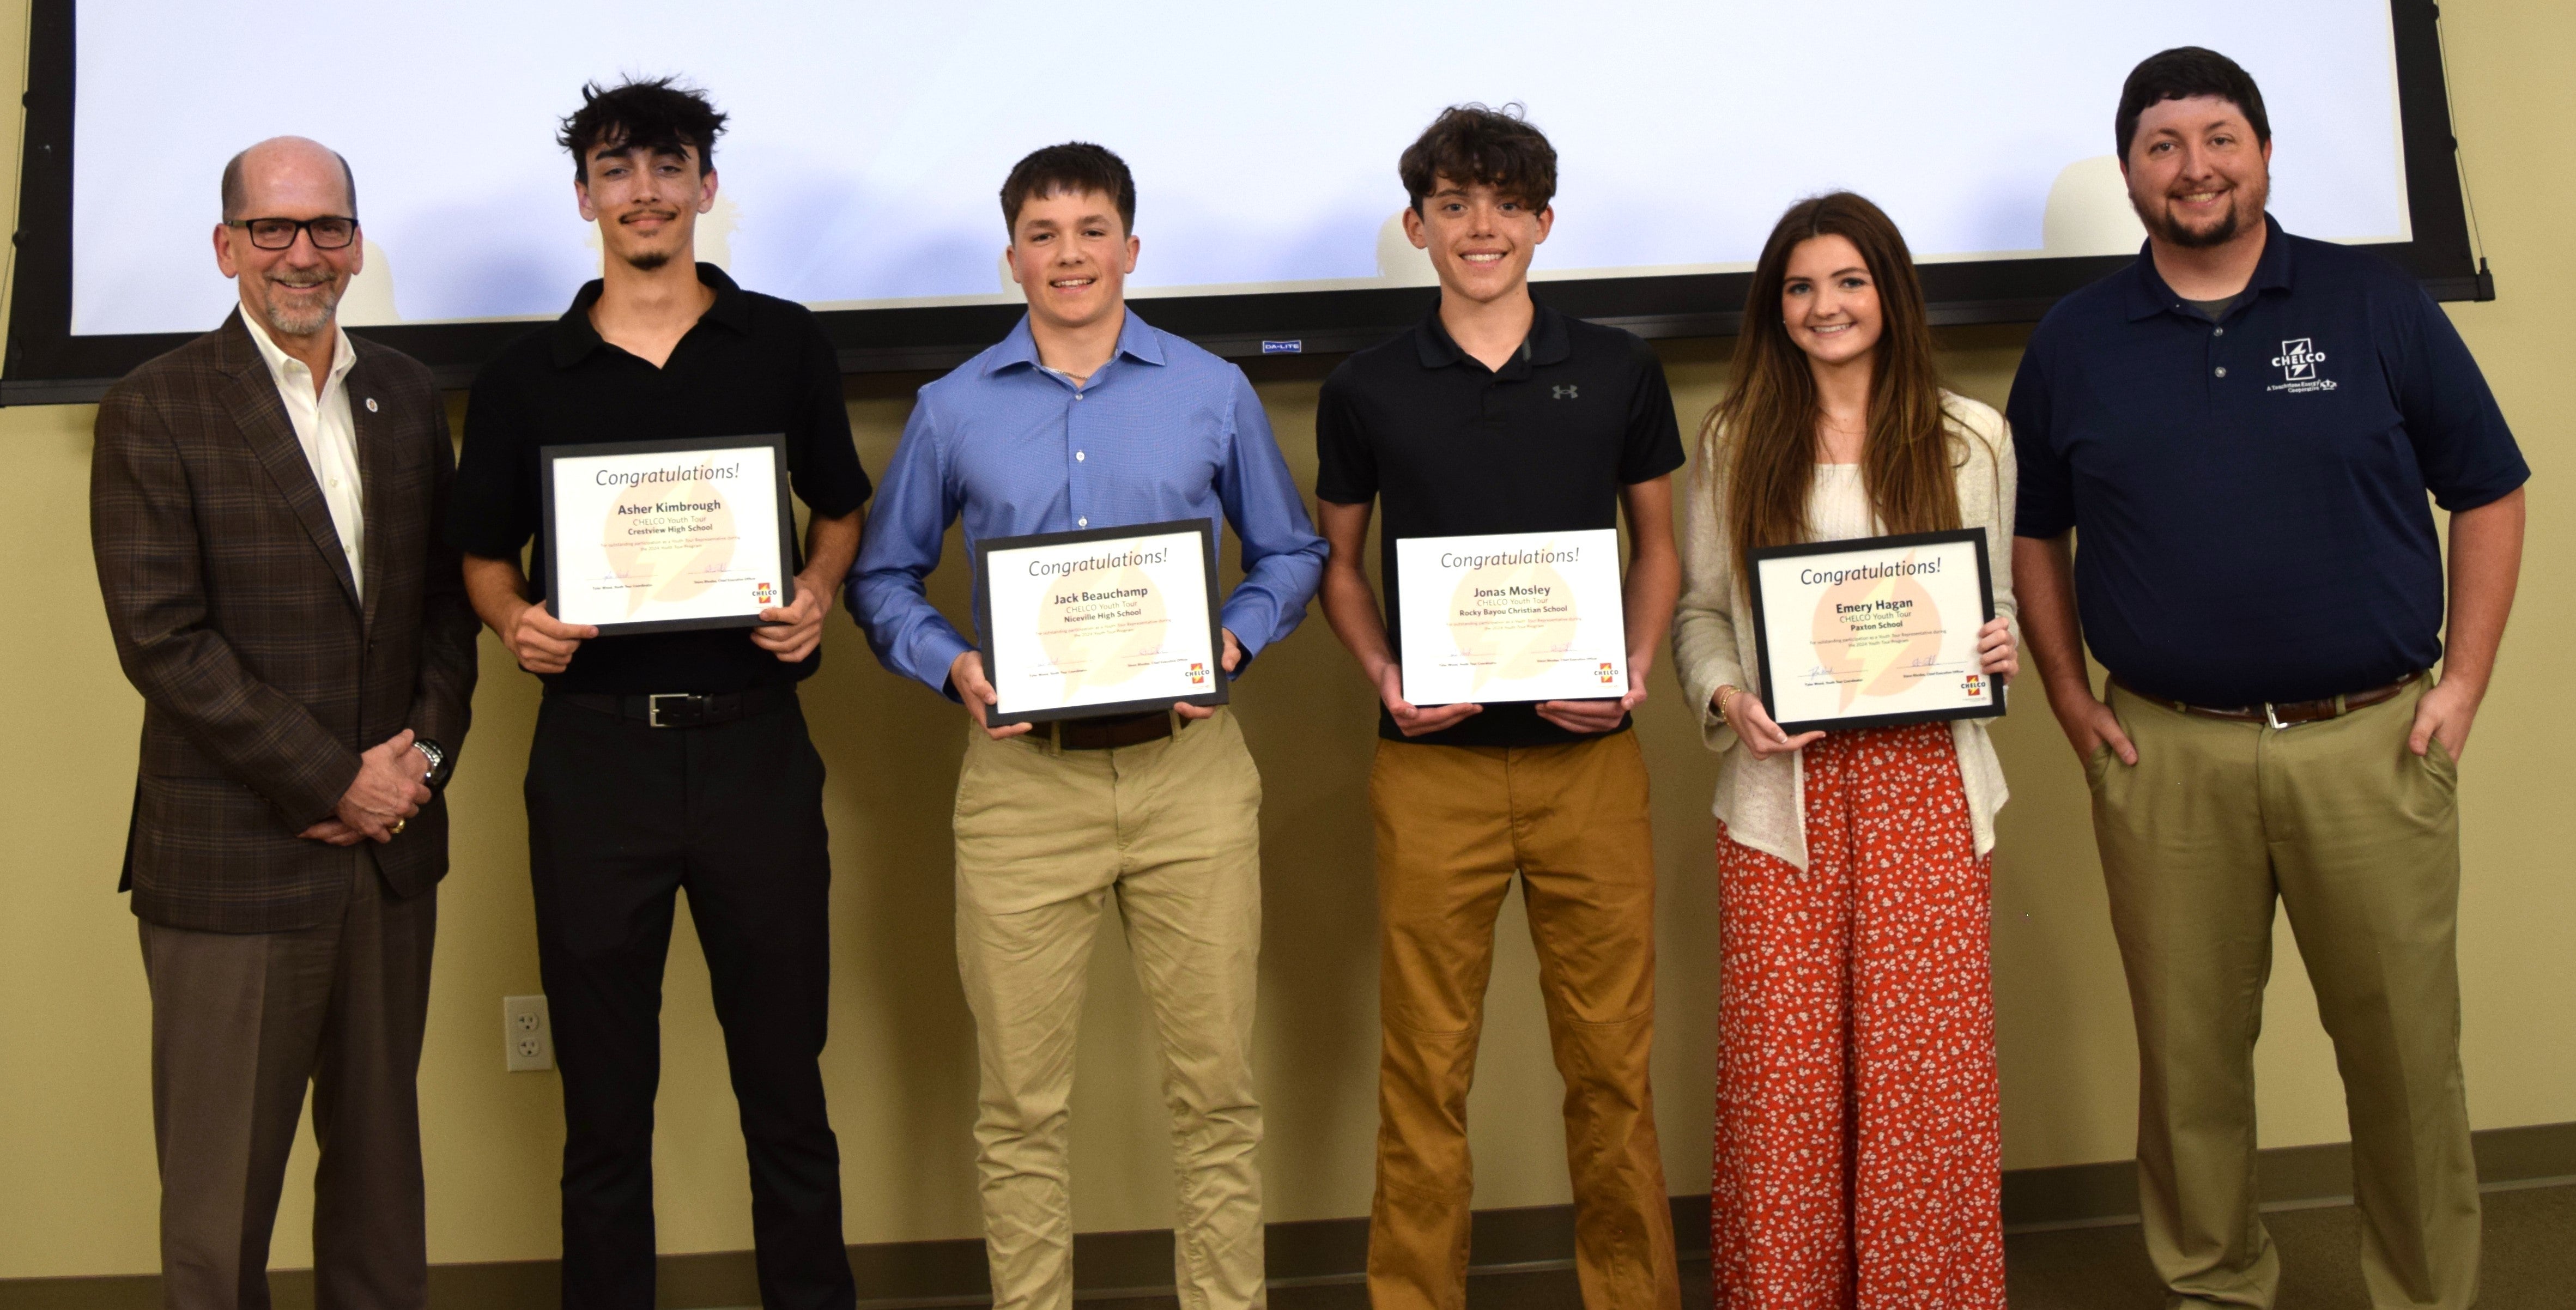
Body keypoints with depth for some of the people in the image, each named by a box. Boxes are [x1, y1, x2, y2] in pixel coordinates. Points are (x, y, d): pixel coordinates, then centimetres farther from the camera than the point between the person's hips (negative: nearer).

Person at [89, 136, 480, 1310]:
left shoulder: (406, 395, 10)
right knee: (222, 1181, 4)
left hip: (391, 850, 5)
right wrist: (335, 782, -13)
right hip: (233, 856, -4)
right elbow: (162, 638, -12)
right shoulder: (156, 408, -6)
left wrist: (423, 752, -3)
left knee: (381, 1151, 13)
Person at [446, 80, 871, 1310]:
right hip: (593, 748, 1)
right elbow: (485, 552, 14)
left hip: (754, 737, 0)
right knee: (603, 1087, 8)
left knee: (783, 1071, 8)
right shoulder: (525, 376, 7)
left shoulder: (784, 344, 6)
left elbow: (838, 507, 15)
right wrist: (516, 620, -7)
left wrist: (817, 591, -5)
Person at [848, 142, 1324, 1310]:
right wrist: (951, 666, -5)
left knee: (1215, 1083, 4)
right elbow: (884, 576, 13)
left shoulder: (1213, 392, 8)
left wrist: (1233, 643, -5)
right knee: (1020, 1102, 4)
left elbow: (1290, 552, 13)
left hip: (1187, 765, 0)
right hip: (1021, 773, 0)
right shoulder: (952, 409, 9)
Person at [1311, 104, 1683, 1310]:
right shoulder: (1366, 391, 4)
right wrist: (1384, 676, -5)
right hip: (1433, 767, 0)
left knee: (1613, 1059, 6)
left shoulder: (1617, 371, 6)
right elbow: (1337, 564, 12)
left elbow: (1657, 544, 13)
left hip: (1589, 760, 1)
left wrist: (1636, 663, -5)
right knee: (1425, 1068, 4)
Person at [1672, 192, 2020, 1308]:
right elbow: (1699, 607, 9)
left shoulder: (1971, 439, 10)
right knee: (1779, 1069, -1)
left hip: (1924, 784, 0)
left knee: (1927, 1056, -1)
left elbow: (2003, 598, 15)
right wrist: (1726, 696, -10)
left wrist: (2000, 649, -7)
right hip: (1783, 786, 0)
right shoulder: (1733, 442, 9)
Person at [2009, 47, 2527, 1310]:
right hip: (2165, 754, 1)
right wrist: (2070, 698, 5)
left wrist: (2463, 684, -1)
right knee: (2188, 1053, 8)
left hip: (2370, 743, -1)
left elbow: (2487, 494, 6)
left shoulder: (2375, 305, 3)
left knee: (2405, 1051, 5)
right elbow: (2033, 532, 14)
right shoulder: (2075, 341, 7)